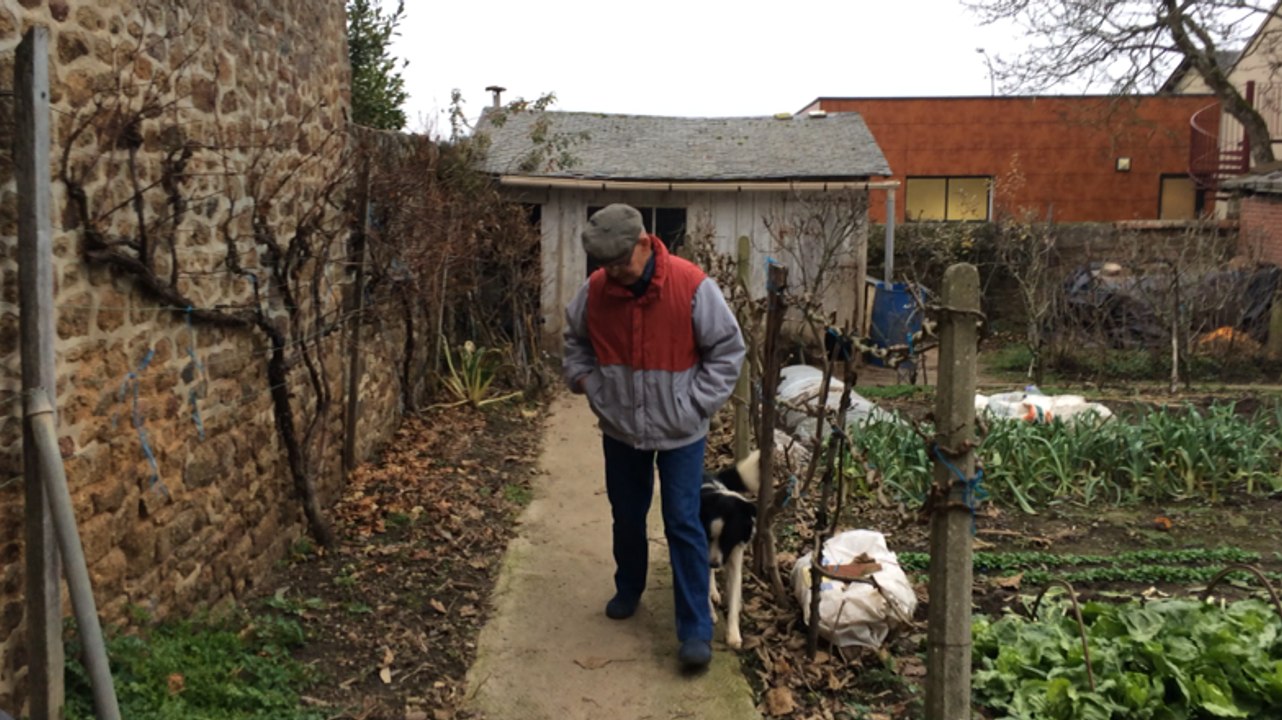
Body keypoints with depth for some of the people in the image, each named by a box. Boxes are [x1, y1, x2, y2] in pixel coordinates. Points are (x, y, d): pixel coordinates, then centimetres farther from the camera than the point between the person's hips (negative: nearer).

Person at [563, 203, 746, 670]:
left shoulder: (692, 285, -19)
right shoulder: (595, 290, -9)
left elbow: (727, 349, -9)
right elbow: (575, 340, 12)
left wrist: (698, 403, -13)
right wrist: (583, 379, -2)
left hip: (679, 432, -3)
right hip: (620, 428, 4)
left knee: (683, 525, -2)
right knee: (626, 517, 19)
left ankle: (696, 629, 5)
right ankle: (628, 589, 43)